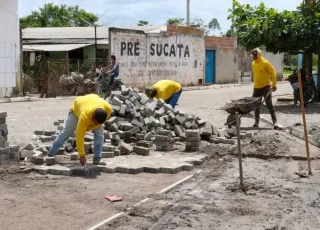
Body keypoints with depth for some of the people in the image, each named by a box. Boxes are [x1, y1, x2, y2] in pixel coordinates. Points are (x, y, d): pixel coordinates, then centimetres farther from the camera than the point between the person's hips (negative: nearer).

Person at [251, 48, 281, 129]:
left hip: (266, 87, -6)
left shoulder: (265, 63, -11)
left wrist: (274, 85, -12)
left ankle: (275, 123, -12)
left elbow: (273, 72, -9)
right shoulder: (253, 64, 8)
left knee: (269, 105, -12)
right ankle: (256, 122, 22)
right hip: (256, 88, 6)